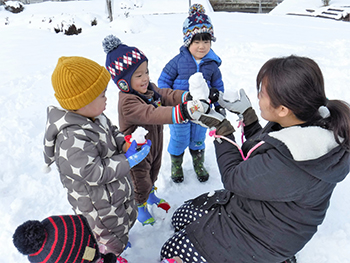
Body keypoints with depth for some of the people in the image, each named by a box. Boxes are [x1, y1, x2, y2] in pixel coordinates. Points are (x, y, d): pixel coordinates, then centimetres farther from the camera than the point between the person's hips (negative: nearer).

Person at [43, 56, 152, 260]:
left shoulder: (95, 117, -8)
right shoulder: (72, 140, -38)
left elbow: (111, 132, 9)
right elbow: (93, 172, -34)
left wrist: (125, 144, -10)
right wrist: (128, 161, -30)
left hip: (118, 189, 9)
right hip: (99, 204, -9)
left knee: (128, 218, 34)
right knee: (113, 239, 16)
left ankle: (119, 241, 64)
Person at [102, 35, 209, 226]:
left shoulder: (149, 88, -8)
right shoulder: (127, 103, -37)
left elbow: (166, 95, -9)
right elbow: (152, 115, -50)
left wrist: (186, 97, -32)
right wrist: (182, 112, -63)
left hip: (155, 144, 8)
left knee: (153, 173, 31)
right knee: (140, 180, 16)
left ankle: (151, 196, 59)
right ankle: (141, 207, 44)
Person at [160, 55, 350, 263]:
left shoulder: (286, 164, -39)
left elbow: (233, 179, -21)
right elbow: (261, 156, 5)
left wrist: (221, 129, -16)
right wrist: (246, 114, 3)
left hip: (263, 236, -8)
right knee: (181, 217, 13)